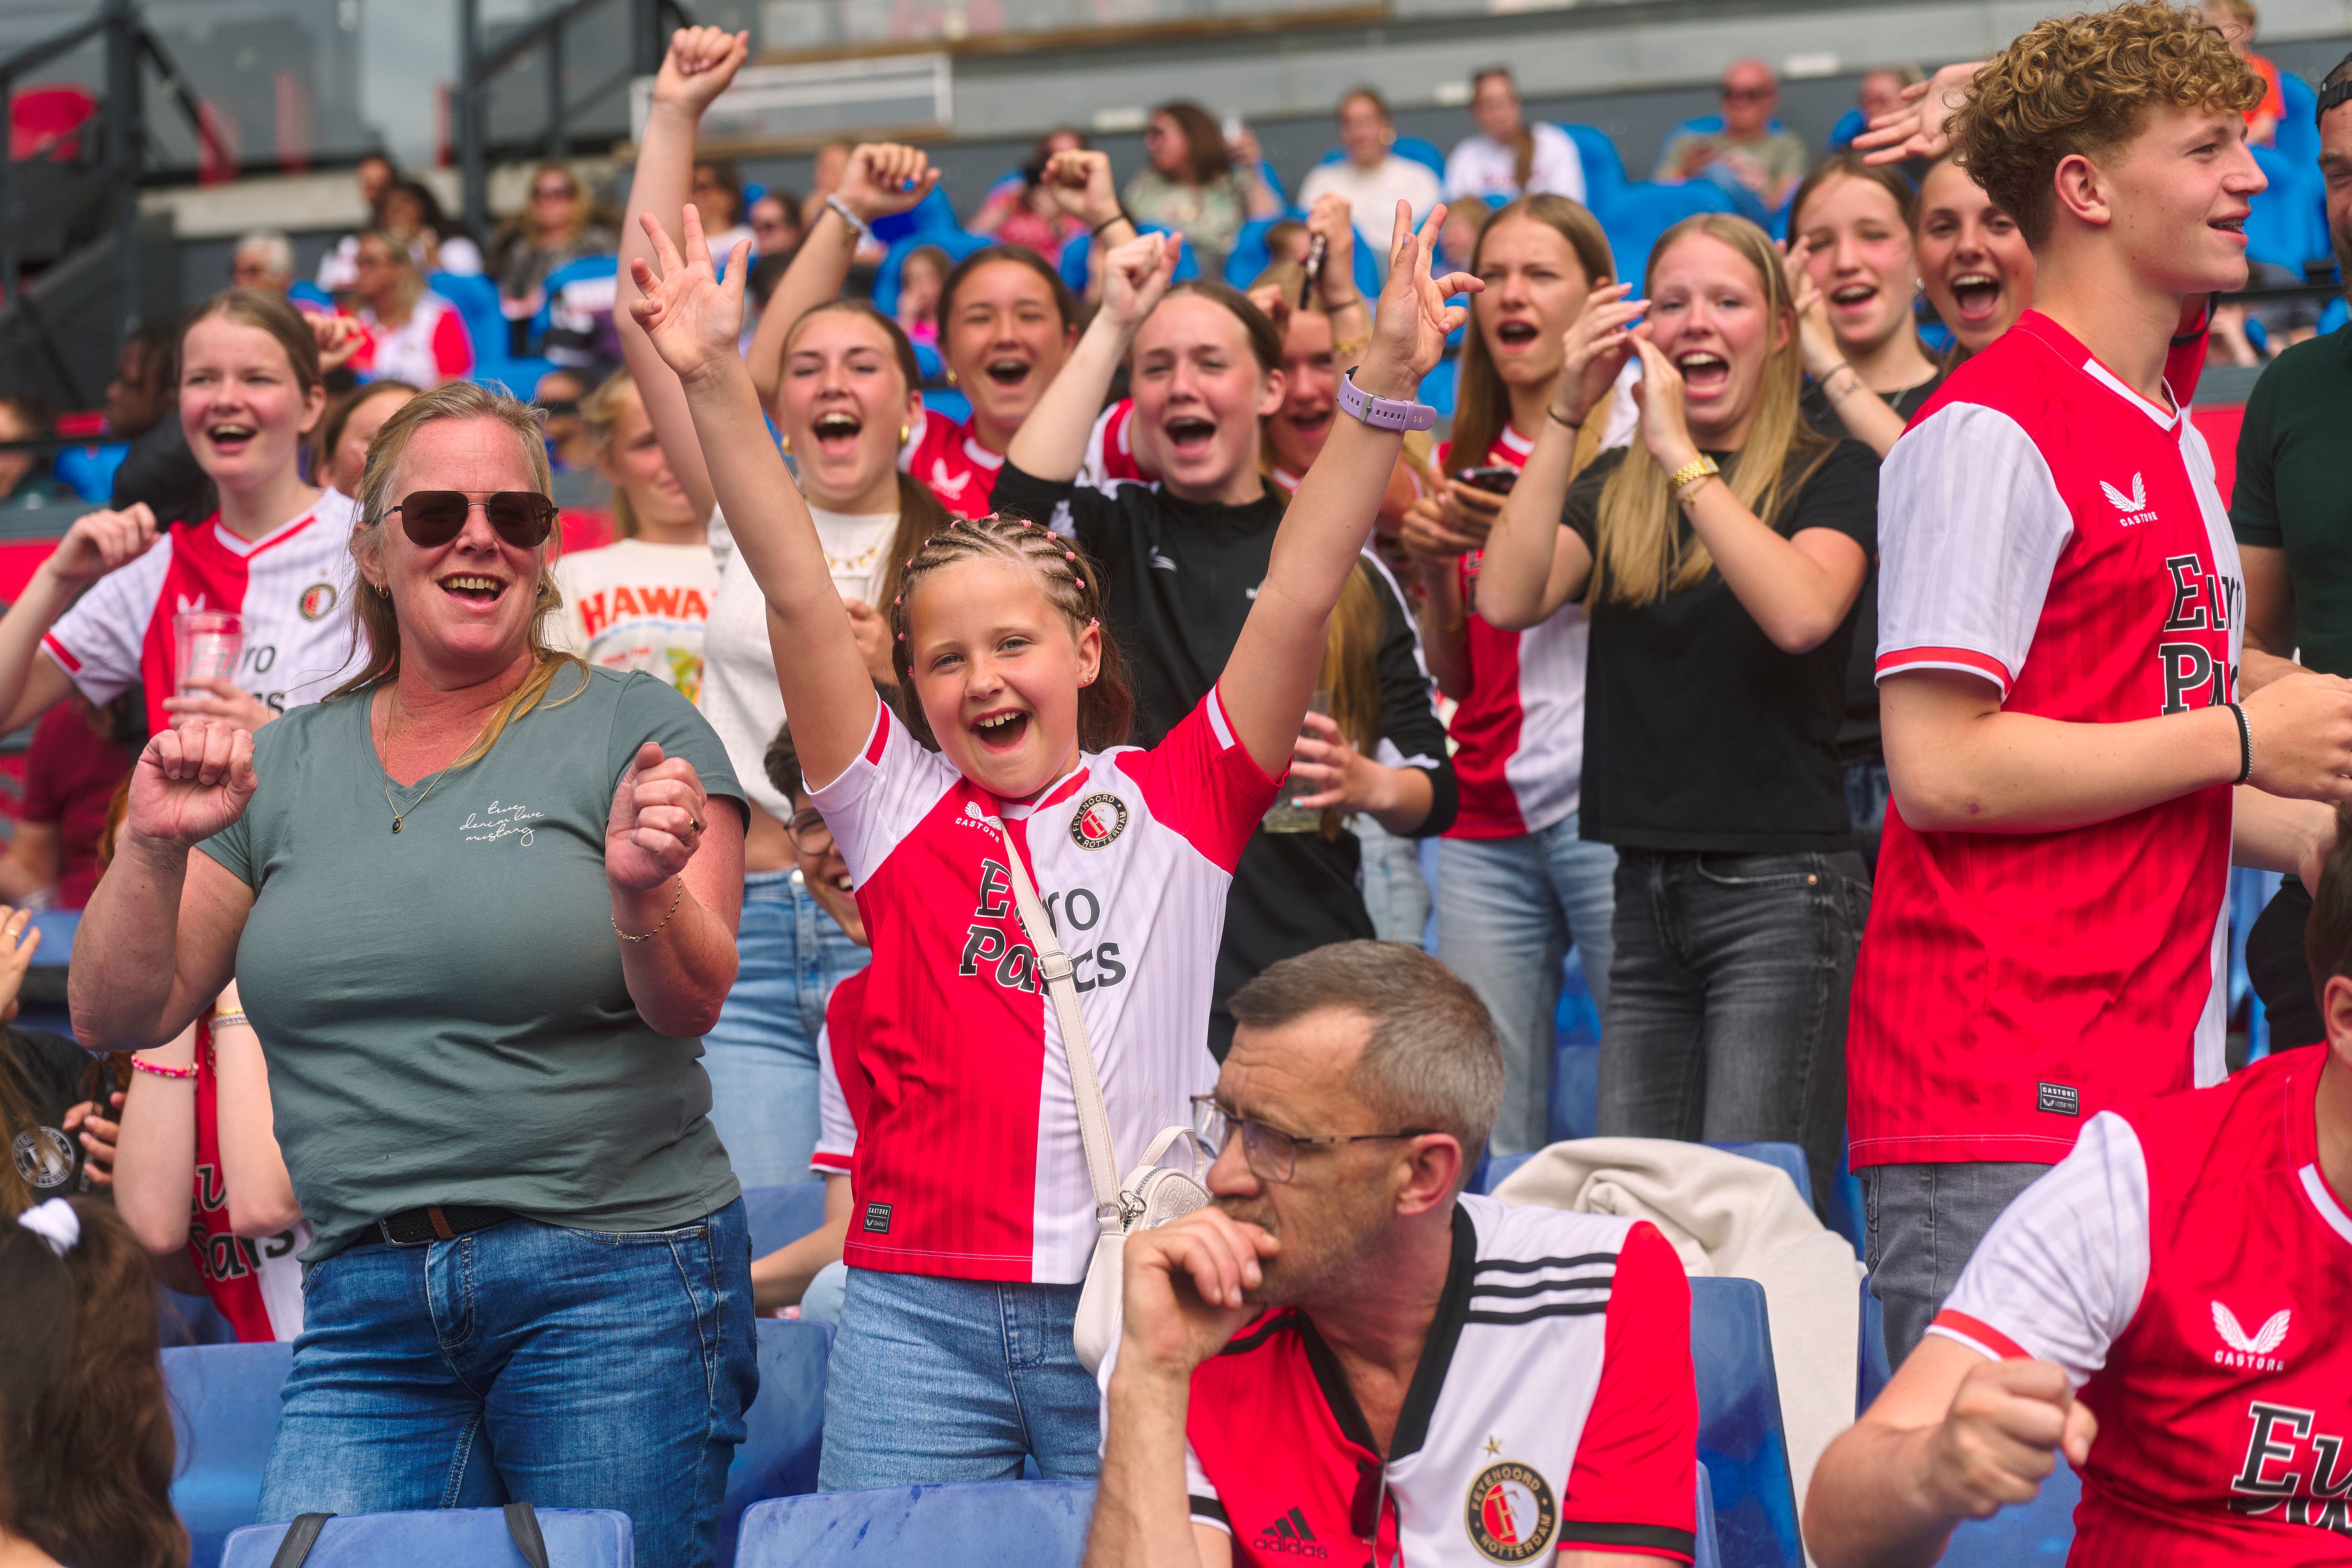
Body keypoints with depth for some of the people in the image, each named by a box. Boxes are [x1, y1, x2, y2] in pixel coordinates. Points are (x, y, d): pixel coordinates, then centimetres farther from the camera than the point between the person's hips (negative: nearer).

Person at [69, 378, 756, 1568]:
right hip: (363, 1304, 3)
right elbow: (119, 1017, 12)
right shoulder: (286, 764, 12)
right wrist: (154, 845, -6)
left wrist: (643, 892, -28)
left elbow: (691, 1006, -8)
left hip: (615, 1282, -3)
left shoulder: (635, 730, 1)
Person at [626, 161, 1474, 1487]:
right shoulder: (897, 805, 7)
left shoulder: (1178, 799, 5)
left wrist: (1382, 387, -12)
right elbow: (800, 591, -1)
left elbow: (1302, 593, -3)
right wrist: (716, 384, -10)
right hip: (919, 1313, 1)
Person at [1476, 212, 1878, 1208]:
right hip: (1646, 894, 5)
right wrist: (1566, 415, -8)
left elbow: (1802, 612, -20)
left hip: (1780, 890, -5)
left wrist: (1683, 459, -17)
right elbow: (1509, 598, -4)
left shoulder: (1833, 474, 1)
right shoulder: (1612, 489, 14)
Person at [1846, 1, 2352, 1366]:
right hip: (2001, 1103, -9)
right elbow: (1941, 769, -17)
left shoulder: (2175, 438, 20)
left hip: (2157, 1086, 9)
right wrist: (2241, 738, -10)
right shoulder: (1990, 433, -9)